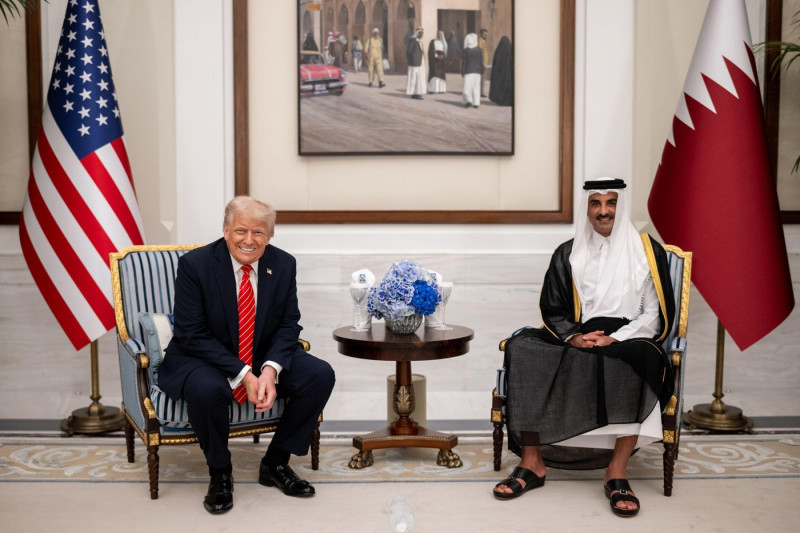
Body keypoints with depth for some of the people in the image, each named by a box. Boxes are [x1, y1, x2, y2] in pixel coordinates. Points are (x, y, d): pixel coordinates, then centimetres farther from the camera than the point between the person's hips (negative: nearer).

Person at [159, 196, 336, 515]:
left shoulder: (283, 264, -5)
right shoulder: (195, 264, -16)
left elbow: (288, 325, -1)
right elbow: (192, 335, -17)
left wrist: (271, 369, -21)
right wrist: (243, 374, -25)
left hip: (264, 360, 4)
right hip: (203, 359, -4)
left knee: (321, 375, -16)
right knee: (206, 389, -37)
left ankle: (276, 463, 3)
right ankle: (219, 473, -7)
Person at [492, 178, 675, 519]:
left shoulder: (646, 251, 7)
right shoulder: (567, 255, 13)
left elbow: (655, 315, 1)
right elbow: (551, 311, 11)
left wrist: (614, 339, -15)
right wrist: (573, 337, -11)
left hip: (628, 340, -2)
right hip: (576, 341, 2)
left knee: (642, 358, -38)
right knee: (522, 349, -25)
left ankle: (617, 471, -32)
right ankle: (531, 464, -23)